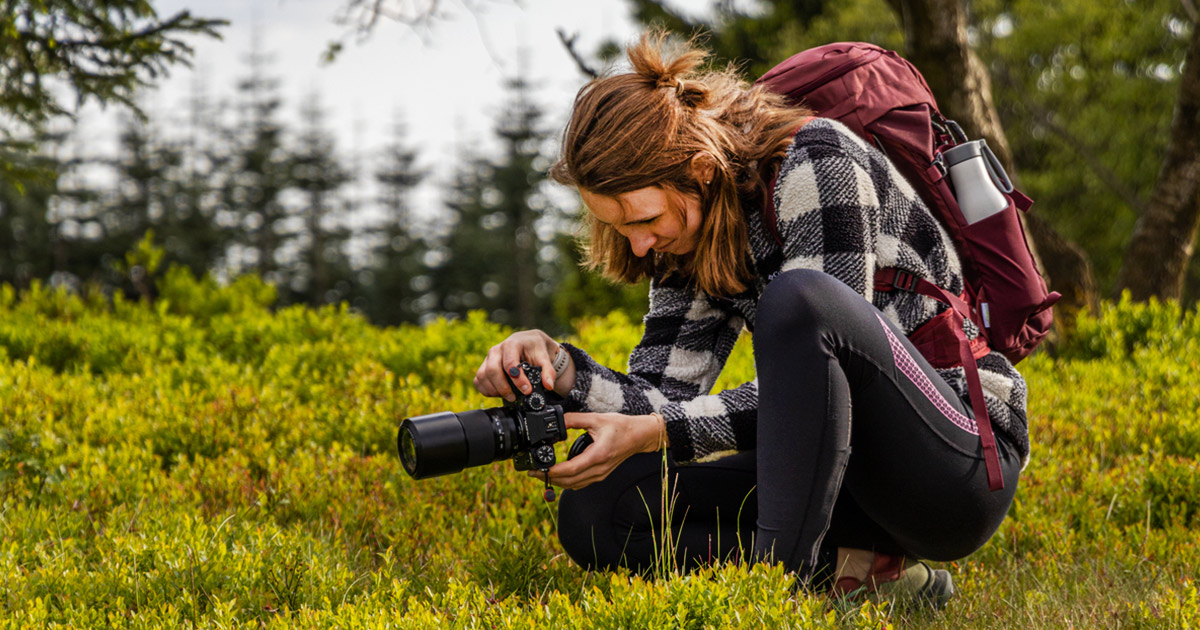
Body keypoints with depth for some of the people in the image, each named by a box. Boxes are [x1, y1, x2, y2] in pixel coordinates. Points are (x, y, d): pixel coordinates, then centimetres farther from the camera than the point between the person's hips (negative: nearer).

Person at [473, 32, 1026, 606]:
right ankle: (849, 566, -13)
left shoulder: (817, 162, -17)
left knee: (799, 298, -34)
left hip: (964, 458, -7)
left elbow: (811, 386, -22)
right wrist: (561, 369, -18)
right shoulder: (691, 231, 5)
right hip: (848, 472, 8)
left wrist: (656, 433, -25)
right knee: (591, 513, -6)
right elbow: (665, 397, 0)